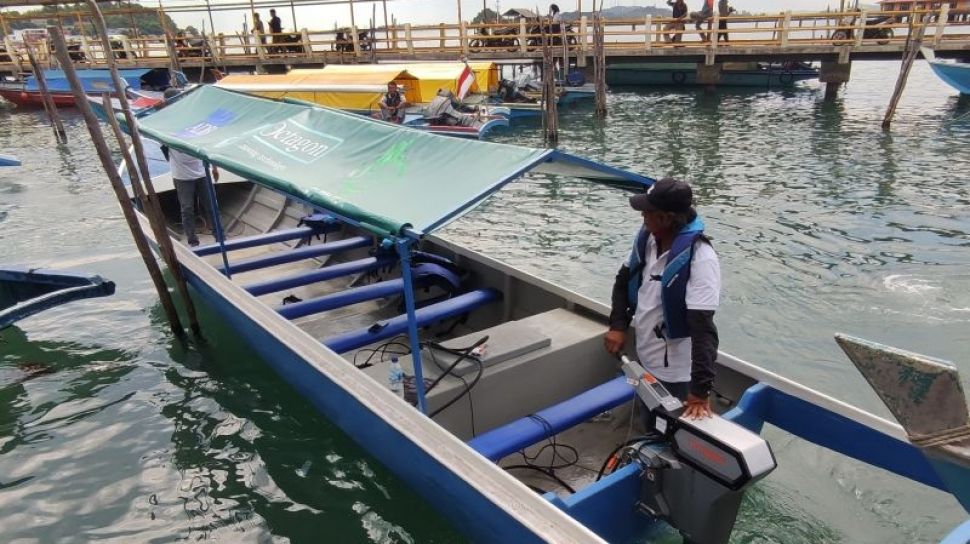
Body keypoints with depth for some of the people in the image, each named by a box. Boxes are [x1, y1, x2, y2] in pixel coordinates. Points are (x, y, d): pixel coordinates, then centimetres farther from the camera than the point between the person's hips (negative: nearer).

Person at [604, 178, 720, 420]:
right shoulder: (645, 237, -8)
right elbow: (624, 281, 8)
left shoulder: (700, 258, -28)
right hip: (644, 359, 7)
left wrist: (701, 389, -33)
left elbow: (703, 327, -31)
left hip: (678, 373, -7)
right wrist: (618, 325, -6)